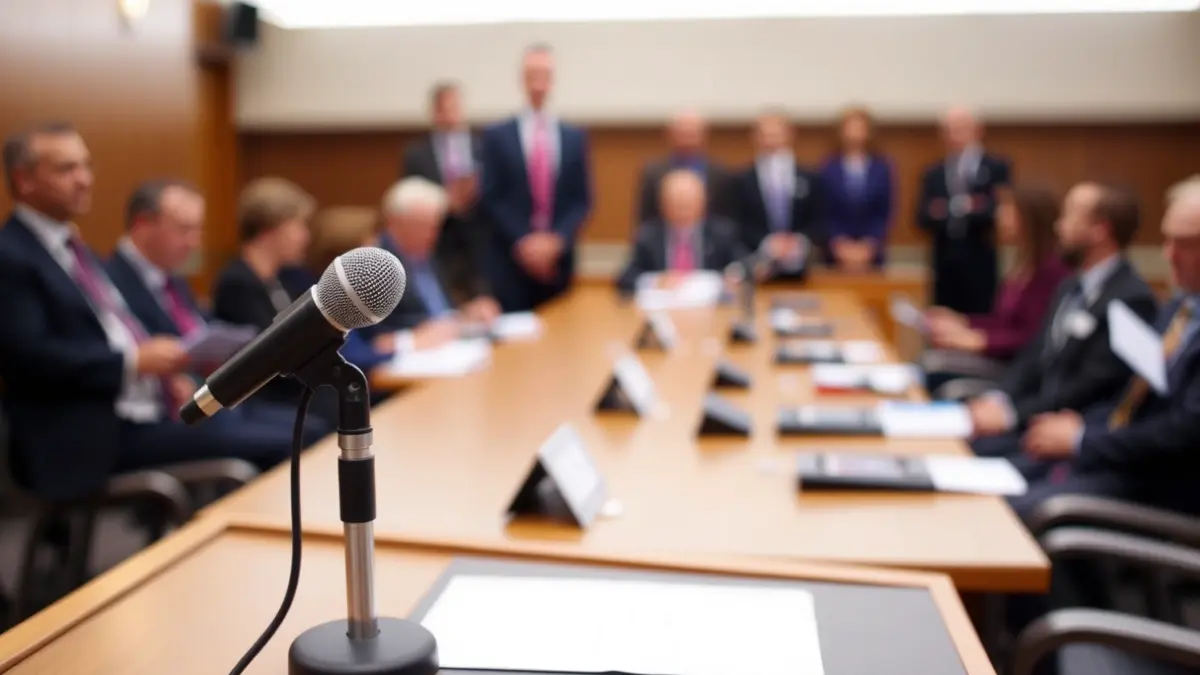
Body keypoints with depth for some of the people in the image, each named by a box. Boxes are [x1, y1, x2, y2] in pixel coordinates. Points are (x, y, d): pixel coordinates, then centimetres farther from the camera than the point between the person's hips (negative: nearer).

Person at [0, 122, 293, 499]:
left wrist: (165, 374, 5)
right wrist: (135, 361, -19)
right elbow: (30, 355, -20)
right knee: (277, 449, -20)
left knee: (288, 445, -2)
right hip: (97, 434, -9)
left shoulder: (74, 248, 20)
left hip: (153, 411, 9)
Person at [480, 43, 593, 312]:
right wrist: (523, 242, -12)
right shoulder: (497, 135, 4)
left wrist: (556, 240, -10)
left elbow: (582, 200, 6)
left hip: (558, 258, 2)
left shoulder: (575, 136, 10)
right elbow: (491, 199, -1)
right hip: (511, 260, -2)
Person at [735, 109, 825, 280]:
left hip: (798, 270, 2)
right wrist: (766, 243, -17)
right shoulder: (742, 181, 3)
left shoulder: (810, 180, 10)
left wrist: (800, 241, -13)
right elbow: (740, 225, -2)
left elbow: (819, 222, 5)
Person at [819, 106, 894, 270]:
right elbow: (825, 214, 0)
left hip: (871, 253, 1)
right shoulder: (828, 169, 3)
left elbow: (885, 213, 2)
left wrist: (869, 245, -9)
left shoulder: (882, 168, 5)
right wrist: (840, 244, -11)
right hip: (836, 253, -1)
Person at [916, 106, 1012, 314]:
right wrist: (935, 214, -18)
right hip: (945, 264, 3)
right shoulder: (933, 174, 13)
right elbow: (922, 217, 4)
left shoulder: (998, 168, 4)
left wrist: (974, 208, -23)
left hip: (982, 265, -3)